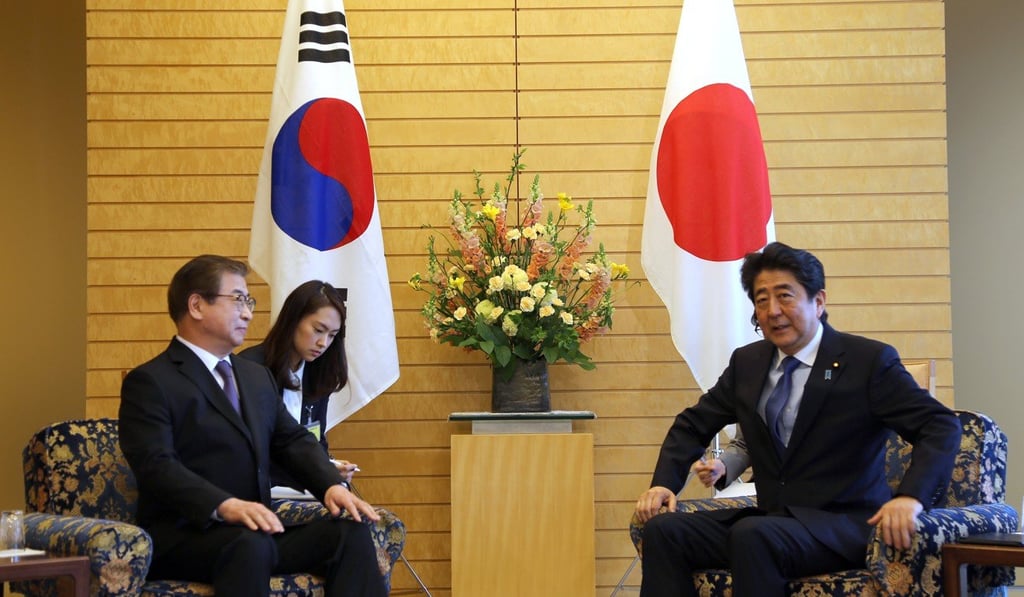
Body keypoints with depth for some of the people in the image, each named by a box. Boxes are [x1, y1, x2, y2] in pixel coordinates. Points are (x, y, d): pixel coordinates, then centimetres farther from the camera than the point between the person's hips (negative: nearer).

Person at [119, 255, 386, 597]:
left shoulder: (258, 376, 22)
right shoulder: (149, 382, -4)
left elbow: (293, 441, 17)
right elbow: (156, 465, -18)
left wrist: (331, 485, -5)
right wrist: (226, 506, -33)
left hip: (257, 532, 7)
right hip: (180, 538, -7)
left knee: (351, 533, -16)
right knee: (250, 544, -37)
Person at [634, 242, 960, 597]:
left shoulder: (869, 361, -5)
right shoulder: (746, 362, 12)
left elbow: (942, 426, -11)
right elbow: (692, 425, 22)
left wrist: (911, 496, -28)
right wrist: (663, 483, 3)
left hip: (844, 527, -5)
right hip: (772, 519, 6)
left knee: (752, 534, -34)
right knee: (663, 528, -17)